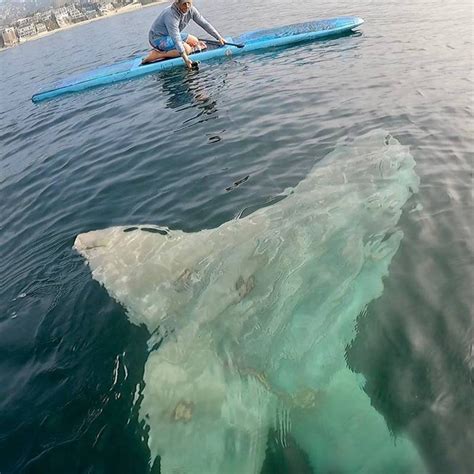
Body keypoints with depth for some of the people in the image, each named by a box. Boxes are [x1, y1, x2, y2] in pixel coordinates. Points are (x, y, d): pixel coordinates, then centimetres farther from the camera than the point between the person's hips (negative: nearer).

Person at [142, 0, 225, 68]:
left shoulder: (191, 10, -10)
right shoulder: (171, 14, -32)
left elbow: (204, 24, -3)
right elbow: (176, 38, -37)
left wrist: (219, 37, -6)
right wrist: (186, 59, -42)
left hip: (171, 34, 9)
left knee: (195, 41, 9)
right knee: (186, 48, -24)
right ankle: (156, 54, -18)